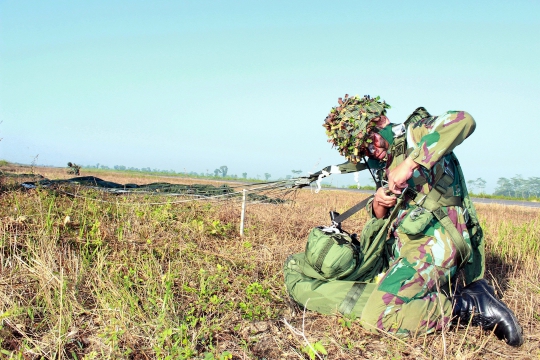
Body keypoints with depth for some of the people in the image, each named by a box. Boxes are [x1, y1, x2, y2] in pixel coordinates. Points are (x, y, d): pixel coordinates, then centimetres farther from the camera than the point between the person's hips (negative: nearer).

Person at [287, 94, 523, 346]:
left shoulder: (415, 132, -3)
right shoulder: (382, 166, 19)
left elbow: (463, 121, -24)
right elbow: (381, 218, 20)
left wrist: (410, 163, -28)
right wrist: (379, 203, -3)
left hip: (433, 242, -10)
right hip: (406, 247, 10)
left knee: (377, 317, -19)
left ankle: (474, 305, -7)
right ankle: (469, 294, 10)